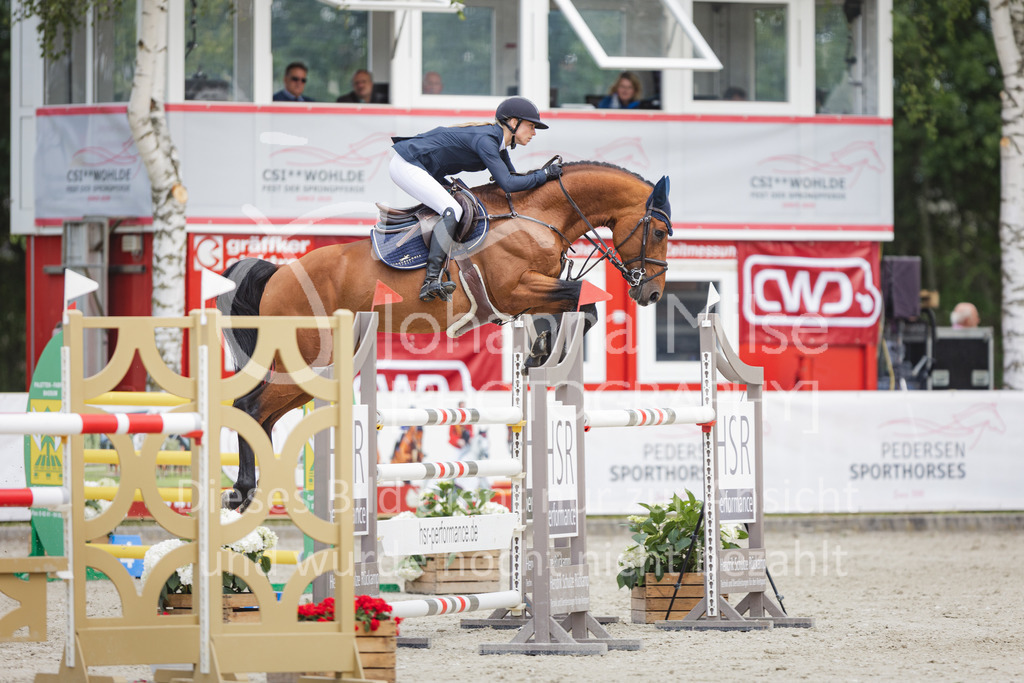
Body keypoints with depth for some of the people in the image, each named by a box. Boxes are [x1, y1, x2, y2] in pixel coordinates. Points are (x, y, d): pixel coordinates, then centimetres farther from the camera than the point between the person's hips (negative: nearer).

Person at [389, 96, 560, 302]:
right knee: (452, 210, -24)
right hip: (406, 166, -11)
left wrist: (541, 172, 2)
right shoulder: (485, 140, -22)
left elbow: (513, 177, 17)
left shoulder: (497, 140, 8)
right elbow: (507, 184, -26)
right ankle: (431, 282, -32)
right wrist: (544, 175, -17)